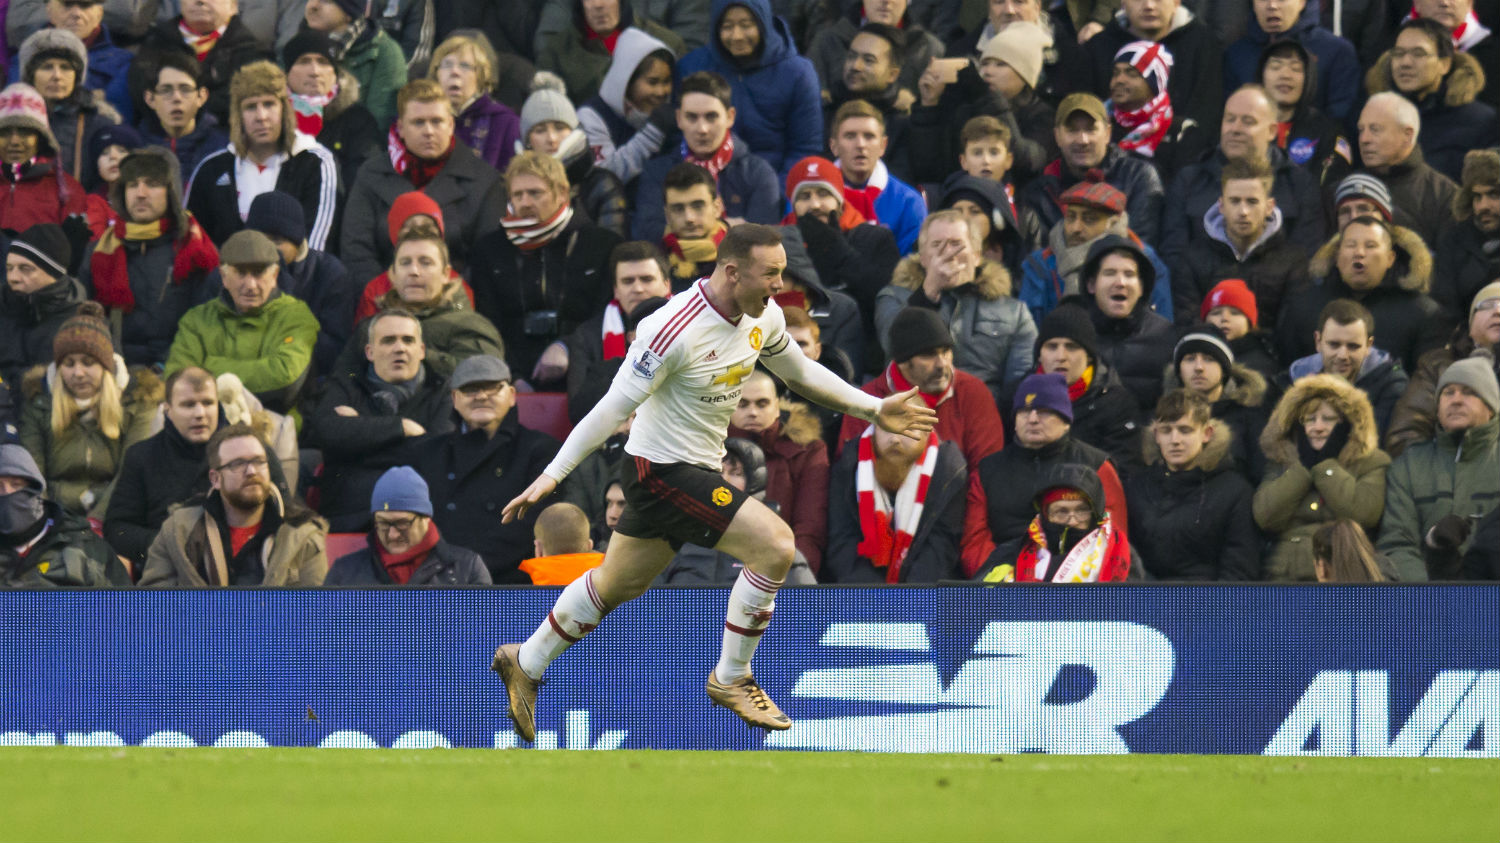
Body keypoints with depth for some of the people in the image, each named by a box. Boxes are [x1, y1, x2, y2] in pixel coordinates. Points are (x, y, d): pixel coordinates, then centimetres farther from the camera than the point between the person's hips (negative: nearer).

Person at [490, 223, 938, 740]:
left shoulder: (764, 318, -1)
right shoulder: (675, 329, -26)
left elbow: (801, 372, 20)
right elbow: (614, 408, -22)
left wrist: (874, 409, 19)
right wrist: (552, 476, -21)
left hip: (698, 471, 9)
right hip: (663, 468, -9)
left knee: (616, 585, 21)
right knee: (775, 544, -19)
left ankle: (525, 664, 39)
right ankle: (731, 680, -3)